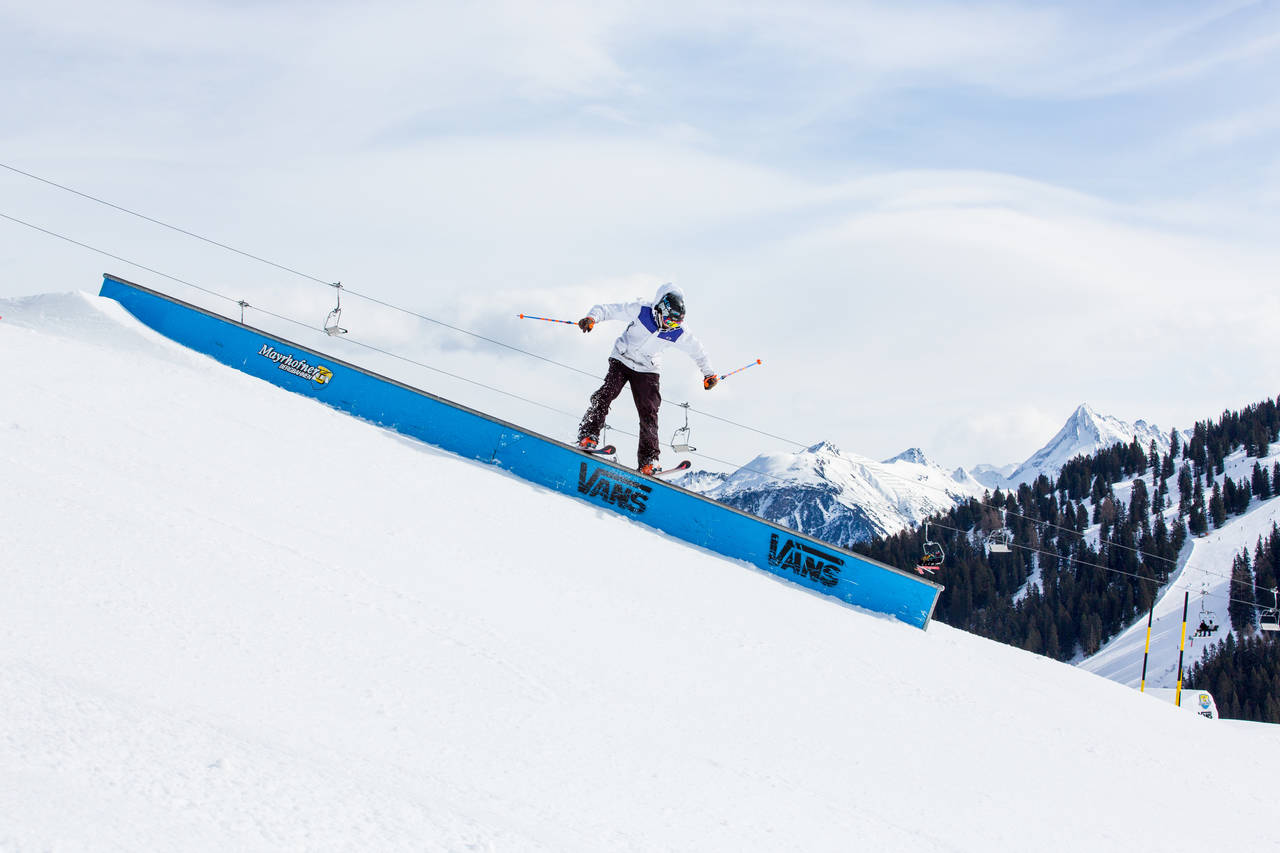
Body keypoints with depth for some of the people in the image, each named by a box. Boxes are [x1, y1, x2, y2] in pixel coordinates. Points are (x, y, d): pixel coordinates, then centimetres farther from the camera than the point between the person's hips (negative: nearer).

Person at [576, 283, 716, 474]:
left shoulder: (679, 333, -15)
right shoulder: (640, 311, -22)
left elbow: (697, 351, 4)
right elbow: (606, 309, -18)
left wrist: (708, 373, 8)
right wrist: (592, 317, -37)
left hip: (647, 371, 2)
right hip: (622, 361, -1)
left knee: (649, 413, -9)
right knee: (607, 393, -24)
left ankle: (648, 460, -6)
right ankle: (588, 436, -21)